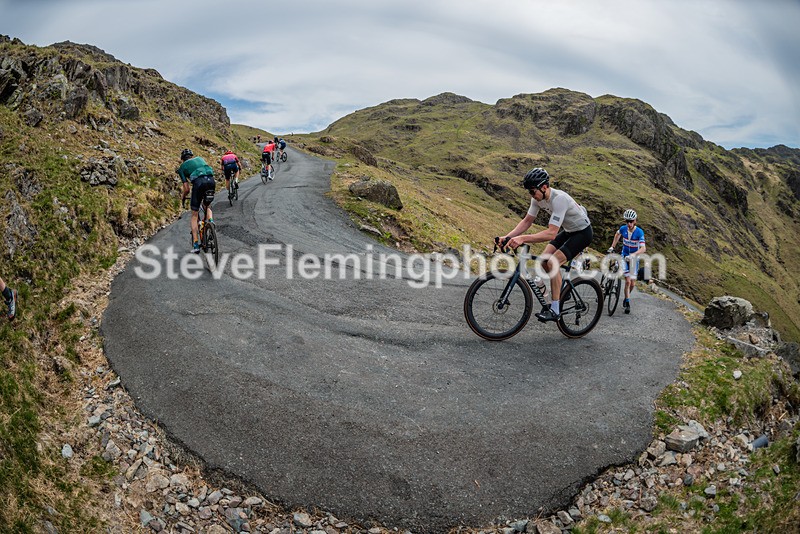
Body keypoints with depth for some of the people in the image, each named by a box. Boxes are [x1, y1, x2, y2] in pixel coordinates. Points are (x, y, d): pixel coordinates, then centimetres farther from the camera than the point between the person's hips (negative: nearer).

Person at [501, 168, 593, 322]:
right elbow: (527, 221, -3)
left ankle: (555, 310, -16)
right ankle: (559, 294, 18)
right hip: (568, 231, 8)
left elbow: (551, 233, -42)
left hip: (583, 232, -8)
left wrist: (523, 238, -49)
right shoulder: (538, 198, -11)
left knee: (553, 262, -23)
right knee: (543, 261, -4)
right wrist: (507, 237, -17)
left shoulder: (559, 199, -36)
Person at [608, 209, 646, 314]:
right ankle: (627, 303, 1)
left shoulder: (639, 232, -20)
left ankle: (626, 298, 32)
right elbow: (617, 235, 16)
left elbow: (643, 248, -29)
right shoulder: (623, 228, -11)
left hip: (634, 258, -1)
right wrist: (612, 247, 11)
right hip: (625, 257, 1)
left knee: (632, 284, 3)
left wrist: (633, 254, -45)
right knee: (628, 281, -12)